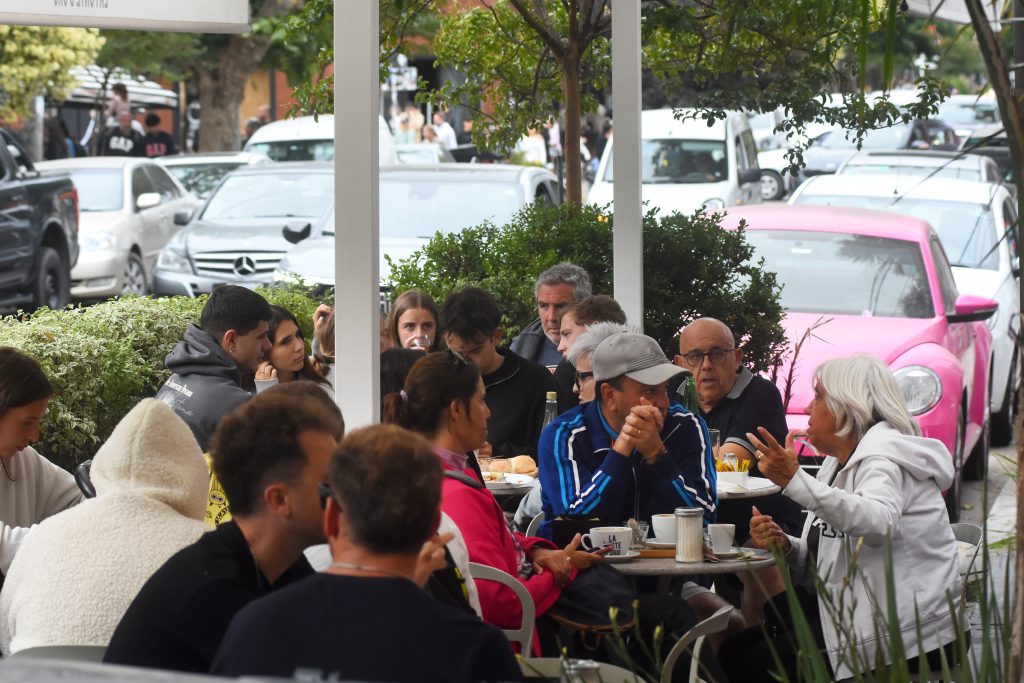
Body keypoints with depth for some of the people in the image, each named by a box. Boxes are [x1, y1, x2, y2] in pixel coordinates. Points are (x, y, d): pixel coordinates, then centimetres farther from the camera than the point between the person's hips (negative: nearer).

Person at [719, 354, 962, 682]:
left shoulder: (884, 455, -14)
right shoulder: (840, 463, 16)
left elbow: (878, 523, -38)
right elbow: (824, 563, 19)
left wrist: (795, 481, -45)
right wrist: (784, 546, -3)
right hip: (853, 612, 10)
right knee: (734, 650, 6)